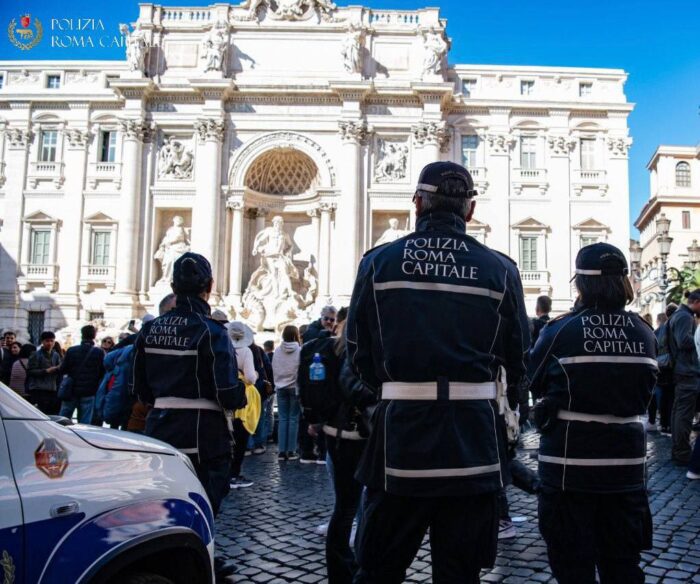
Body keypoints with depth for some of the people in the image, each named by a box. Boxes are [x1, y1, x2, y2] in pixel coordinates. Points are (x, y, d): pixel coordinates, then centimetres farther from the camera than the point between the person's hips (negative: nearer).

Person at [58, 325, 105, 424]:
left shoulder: (71, 350, -1)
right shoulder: (99, 352, -5)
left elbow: (62, 370, 0)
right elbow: (103, 372, -6)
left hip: (71, 391, 1)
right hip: (89, 393, -1)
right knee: (85, 423, 2)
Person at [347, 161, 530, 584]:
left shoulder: (379, 262, -2)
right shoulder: (500, 270, -1)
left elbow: (360, 354, 3)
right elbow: (518, 360, 4)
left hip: (401, 432, 0)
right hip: (473, 440, 1)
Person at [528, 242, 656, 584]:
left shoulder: (561, 331, -14)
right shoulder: (644, 333, -1)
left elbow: (534, 382, -2)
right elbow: (646, 391, 11)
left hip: (570, 462, -4)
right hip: (626, 462, 4)